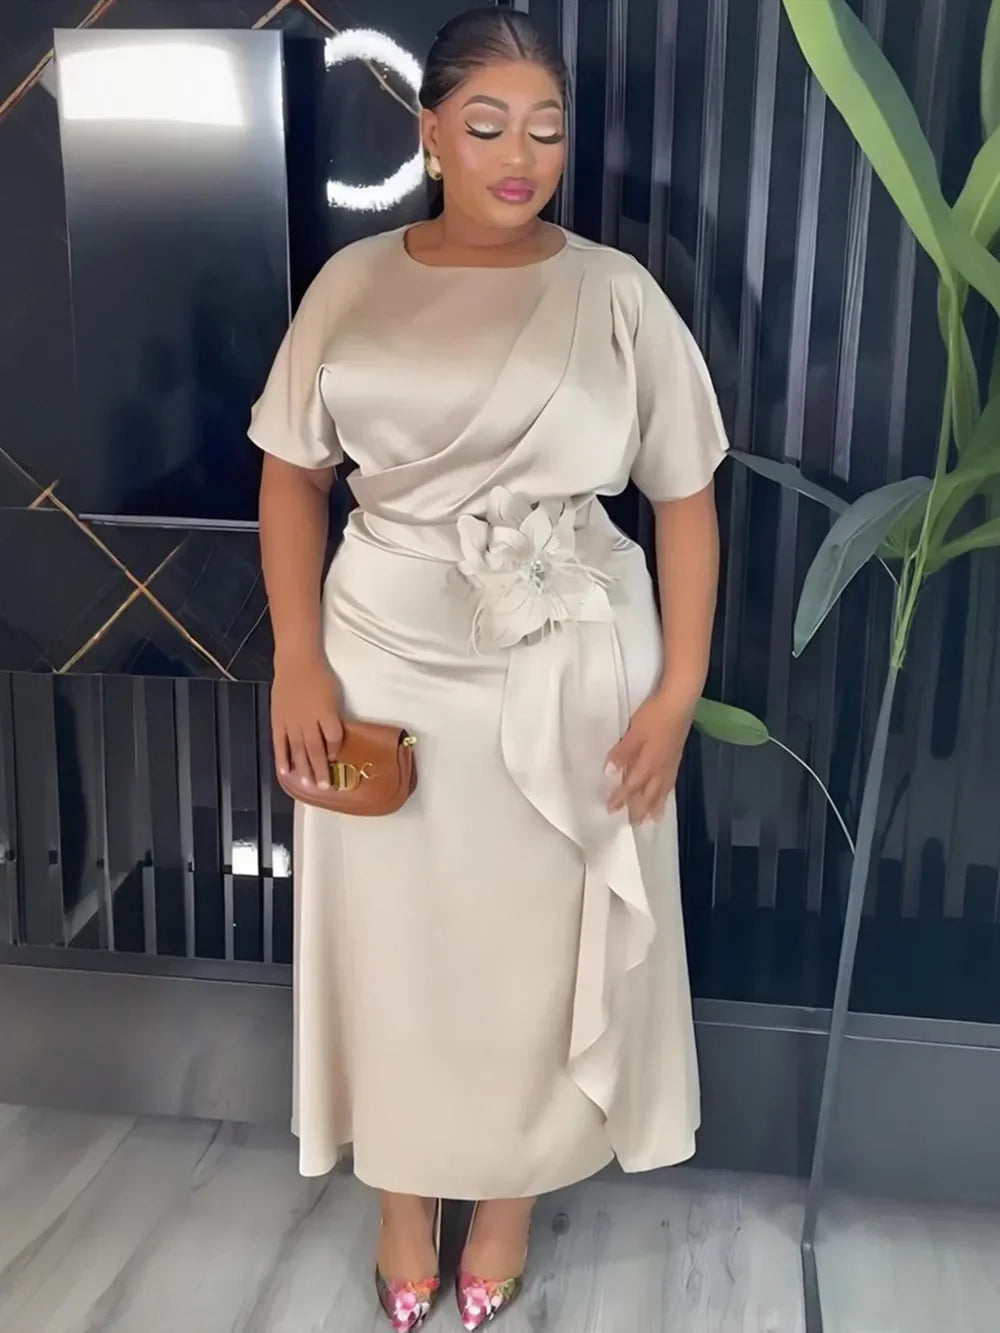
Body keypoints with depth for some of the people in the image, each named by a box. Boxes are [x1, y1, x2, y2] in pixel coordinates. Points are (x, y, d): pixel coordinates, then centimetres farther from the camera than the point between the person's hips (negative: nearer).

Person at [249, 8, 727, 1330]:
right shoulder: (354, 284, 0)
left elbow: (686, 500, -1)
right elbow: (292, 474, 4)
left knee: (542, 940, 13)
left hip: (568, 671, -1)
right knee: (391, 936, 13)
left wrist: (677, 690, -7)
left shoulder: (615, 293, -4)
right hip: (386, 663, 1)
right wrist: (299, 661, -7)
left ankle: (514, 1189, 39)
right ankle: (405, 1188, 39)